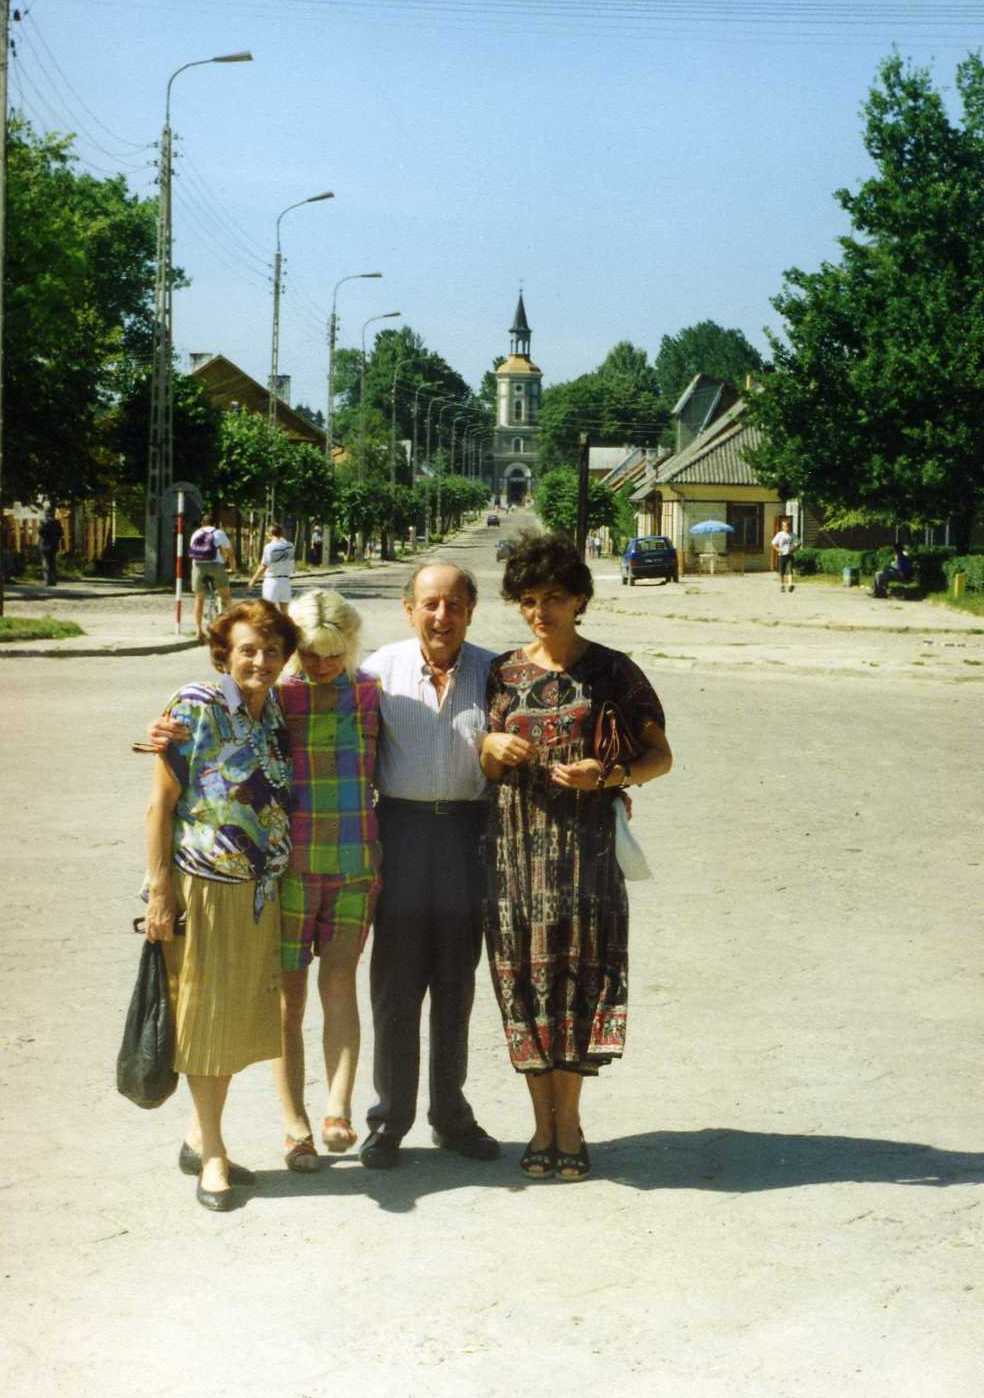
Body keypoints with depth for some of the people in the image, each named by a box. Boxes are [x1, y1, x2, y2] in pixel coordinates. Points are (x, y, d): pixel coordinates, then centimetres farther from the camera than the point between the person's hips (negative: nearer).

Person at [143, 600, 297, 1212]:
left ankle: (201, 1137, 30)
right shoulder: (196, 708, -11)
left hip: (260, 891, 6)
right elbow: (161, 803, -11)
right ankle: (212, 1155, 15)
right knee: (206, 1016, 4)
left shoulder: (275, 714, 6)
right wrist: (160, 887, -15)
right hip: (204, 886, -6)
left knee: (239, 1016, 14)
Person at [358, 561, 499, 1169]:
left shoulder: (492, 672, 2)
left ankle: (451, 1114, 24)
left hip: (469, 830, 1)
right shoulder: (380, 670, -1)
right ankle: (390, 1119, 14)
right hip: (402, 828, -1)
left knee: (457, 982, 11)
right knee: (395, 982, 2)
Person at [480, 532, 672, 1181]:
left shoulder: (612, 672, 1)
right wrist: (493, 748, -8)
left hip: (585, 843, -2)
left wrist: (608, 775, -15)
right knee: (525, 978, 3)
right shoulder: (502, 673, 9)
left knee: (579, 975, -3)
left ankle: (568, 1119, 11)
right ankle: (545, 1121, 15)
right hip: (516, 844, 3)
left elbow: (660, 755, 3)